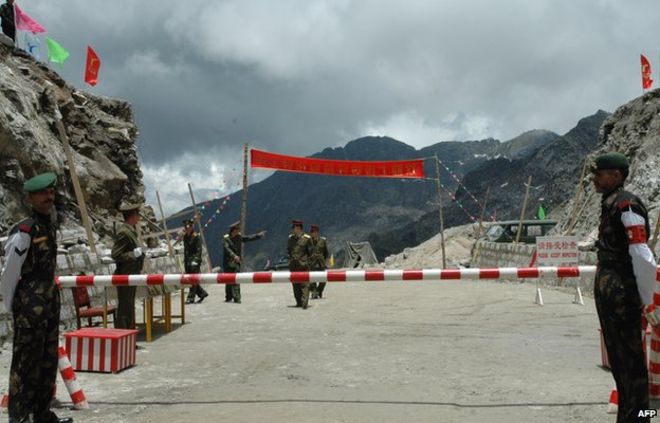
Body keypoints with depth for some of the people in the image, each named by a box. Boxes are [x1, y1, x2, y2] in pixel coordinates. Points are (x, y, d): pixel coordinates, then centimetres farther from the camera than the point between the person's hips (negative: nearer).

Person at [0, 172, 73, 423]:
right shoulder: (24, 231, -16)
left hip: (51, 298, 8)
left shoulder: (51, 223, 8)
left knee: (48, 360, 14)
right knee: (26, 360, -2)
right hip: (30, 302, -8)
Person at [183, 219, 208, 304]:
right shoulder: (185, 236, 13)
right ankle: (202, 293, 20)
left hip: (195, 259, -8)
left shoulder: (196, 236, -9)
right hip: (187, 260, 8)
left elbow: (199, 250, -13)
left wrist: (196, 260, -21)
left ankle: (191, 298, -4)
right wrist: (185, 260, 19)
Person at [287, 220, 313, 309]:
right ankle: (299, 302, 19)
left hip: (303, 265, -5)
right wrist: (291, 257, 5)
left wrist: (303, 258, 0)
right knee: (295, 284, 9)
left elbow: (310, 252, 0)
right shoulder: (291, 237, 9)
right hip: (293, 265, 5)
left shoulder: (307, 238, -6)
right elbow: (288, 249, 18)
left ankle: (304, 303, -10)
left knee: (304, 284, -7)